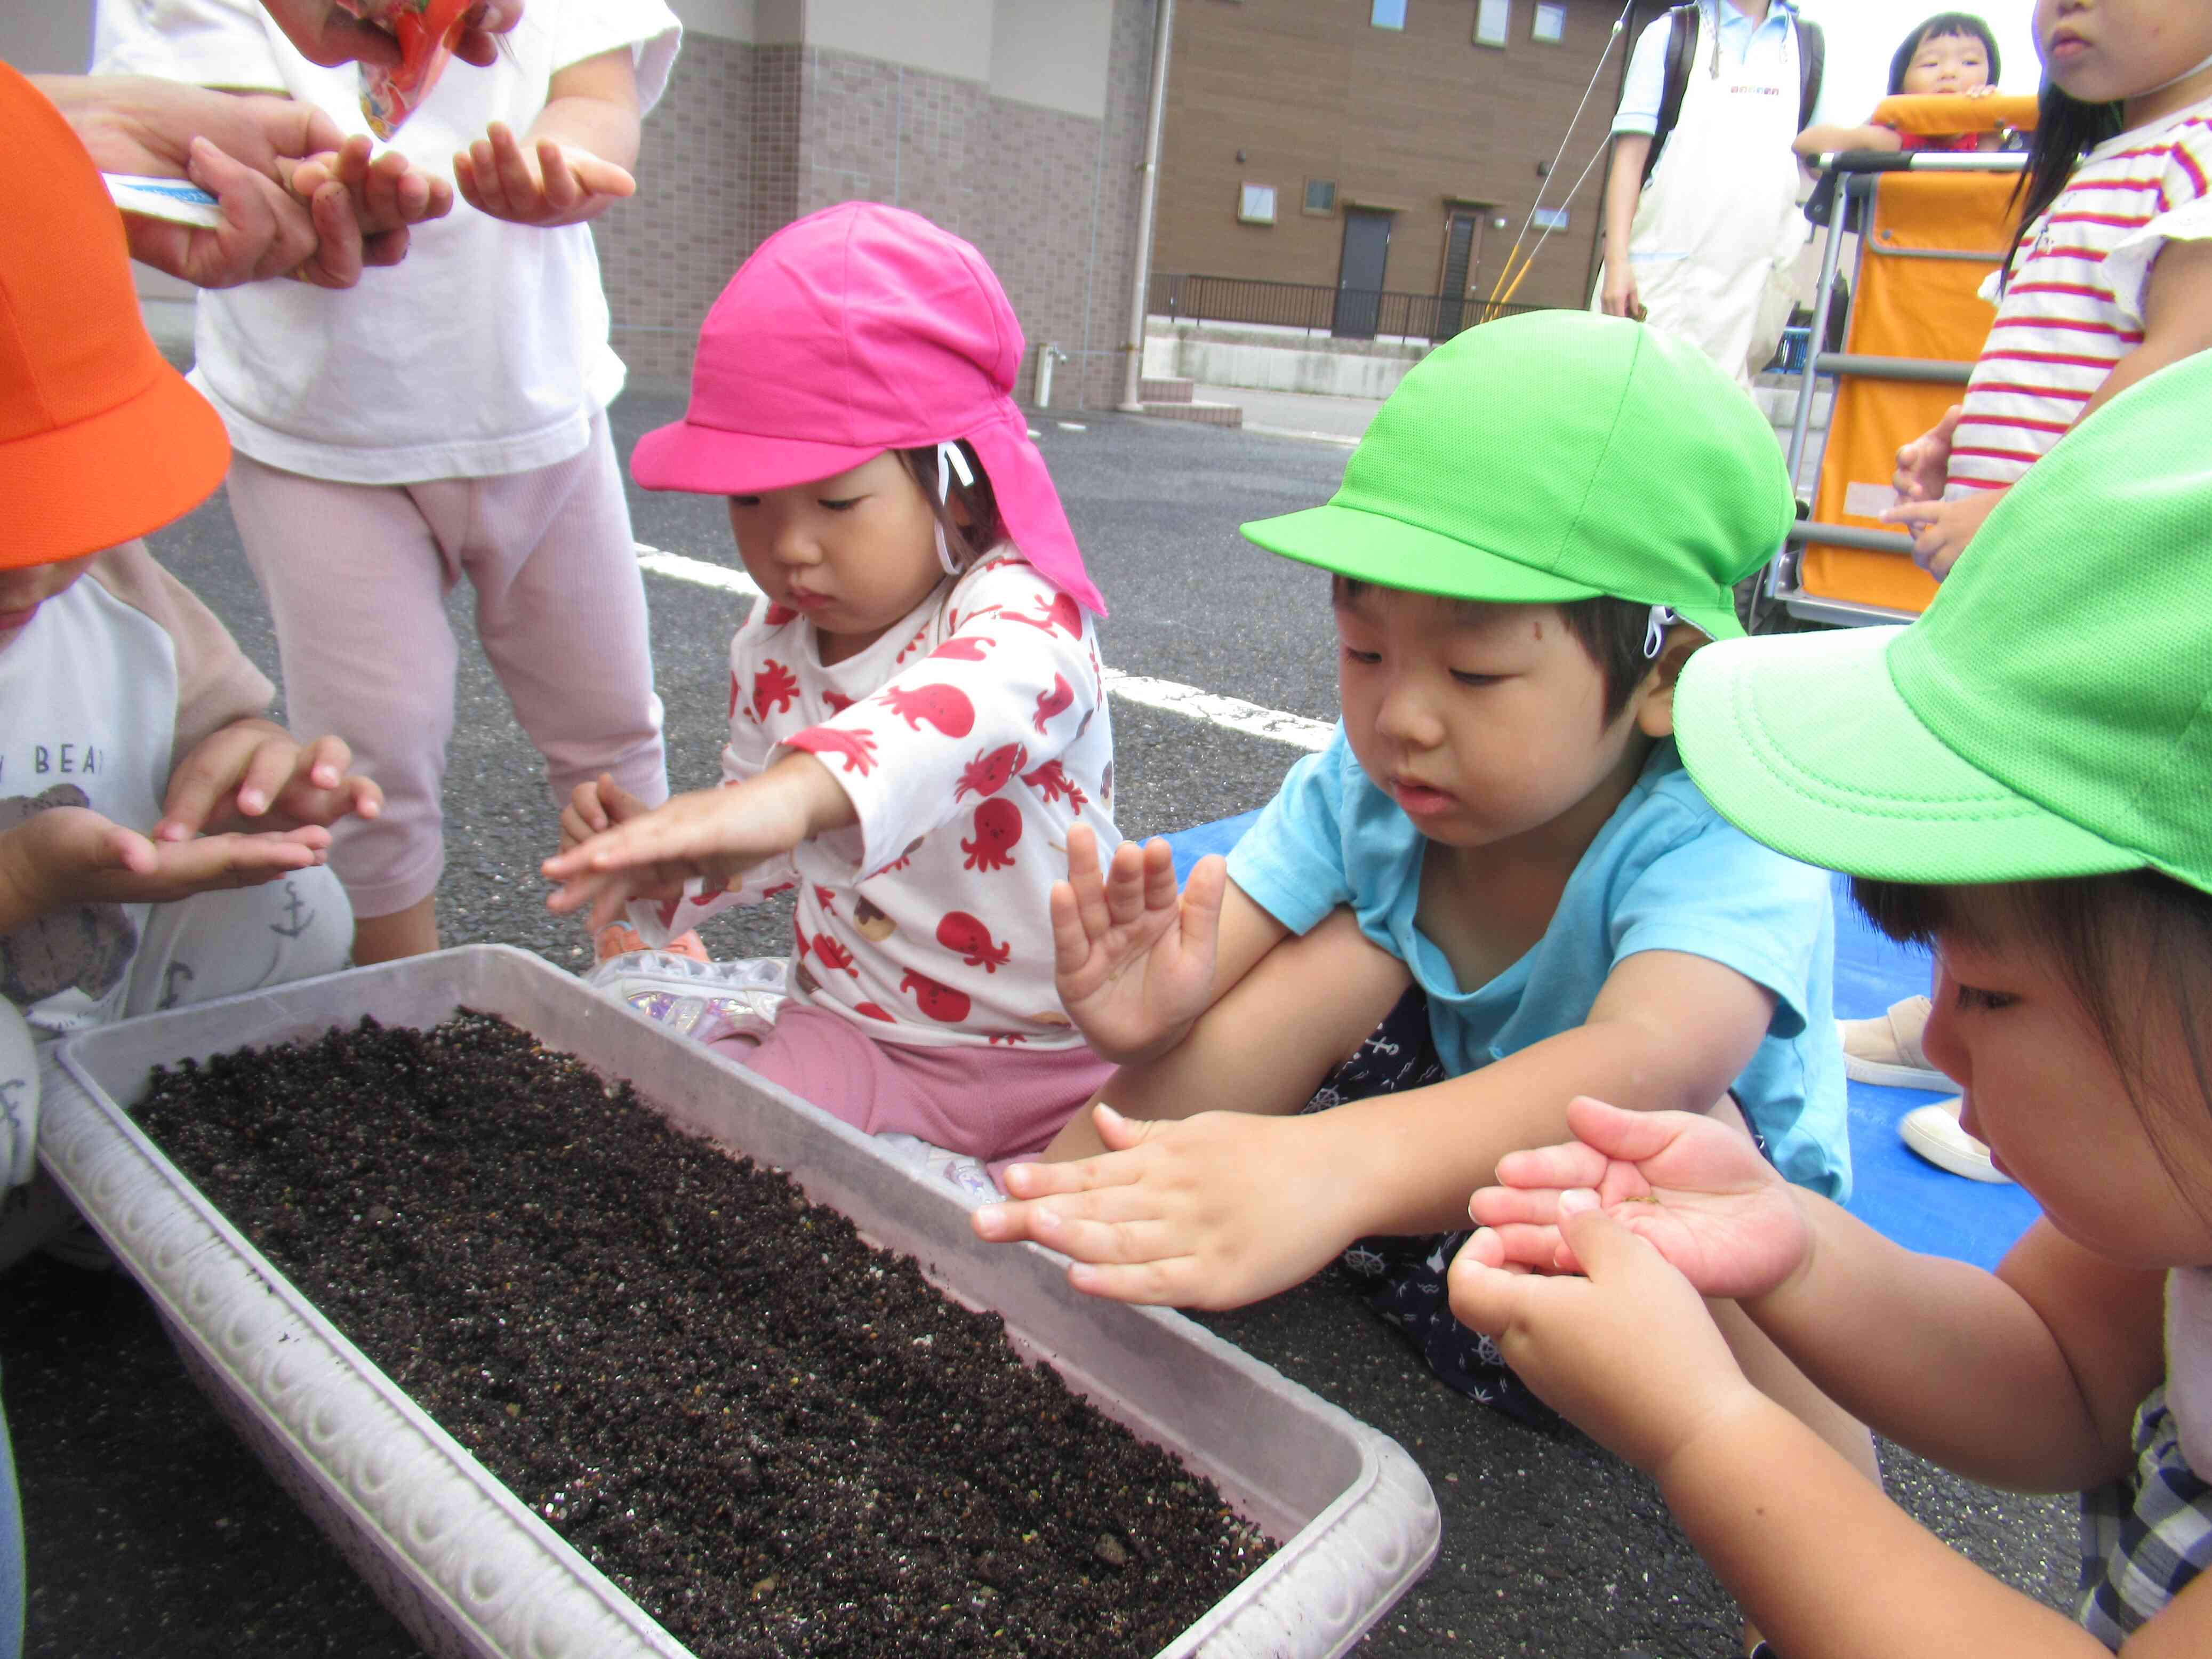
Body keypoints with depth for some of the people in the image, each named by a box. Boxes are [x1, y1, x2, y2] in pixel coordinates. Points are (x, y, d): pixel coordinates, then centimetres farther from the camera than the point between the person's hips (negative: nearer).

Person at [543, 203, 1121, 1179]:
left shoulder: (1020, 605, -20)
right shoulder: (772, 649, 2)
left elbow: (982, 698, -47)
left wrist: (801, 790, -66)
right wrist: (665, 854, -7)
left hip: (1065, 1053, -4)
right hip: (856, 1033, 5)